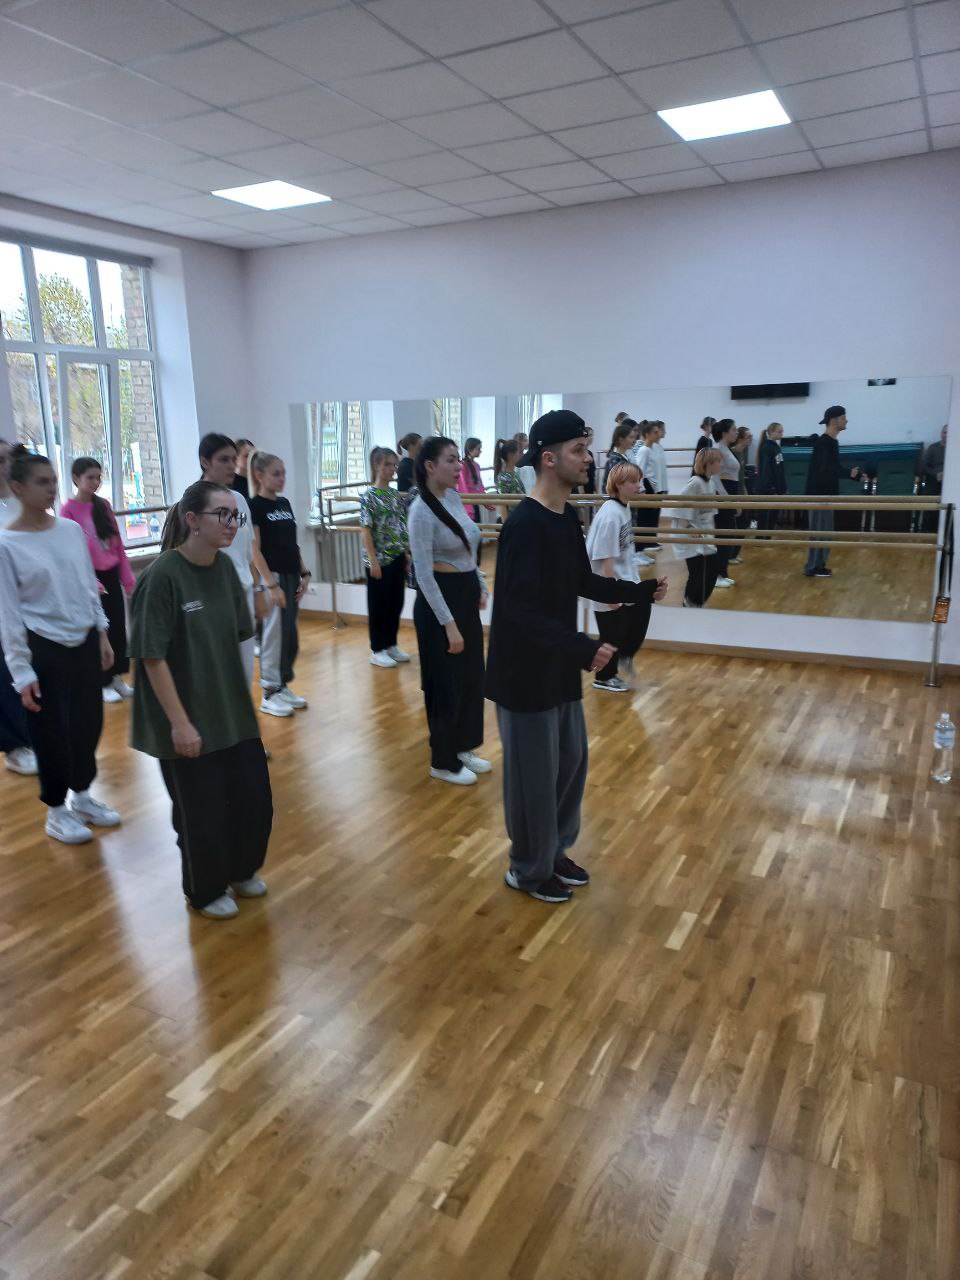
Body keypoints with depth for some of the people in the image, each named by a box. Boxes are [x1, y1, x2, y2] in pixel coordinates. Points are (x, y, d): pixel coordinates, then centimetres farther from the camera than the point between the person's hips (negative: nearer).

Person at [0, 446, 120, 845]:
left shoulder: (72, 530, 2)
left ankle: (82, 797, 33)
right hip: (44, 648, -5)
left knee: (89, 720, 12)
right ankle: (57, 811, 24)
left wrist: (102, 635, 9)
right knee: (52, 729, 5)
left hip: (84, 640, 5)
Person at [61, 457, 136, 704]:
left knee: (118, 626, 9)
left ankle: (118, 677, 22)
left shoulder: (104, 505, 6)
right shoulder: (68, 510, -10)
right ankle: (104, 683, 18)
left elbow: (118, 544, 9)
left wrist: (128, 577, 7)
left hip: (111, 574, 5)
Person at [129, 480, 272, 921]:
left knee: (254, 798, 14)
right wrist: (179, 722, -19)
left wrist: (246, 697, 11)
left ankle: (241, 871, 41)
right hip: (188, 720, -6)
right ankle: (206, 892, 34)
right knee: (201, 811, 9)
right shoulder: (162, 576, -20)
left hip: (233, 711, 7)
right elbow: (152, 657, -19)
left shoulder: (224, 568, 0)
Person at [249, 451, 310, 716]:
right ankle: (269, 693, 9)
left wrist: (303, 573, 10)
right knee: (274, 635, -2)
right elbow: (255, 550, -13)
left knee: (290, 635, 12)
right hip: (271, 577, -7)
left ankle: (283, 686, 24)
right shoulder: (254, 506, -9)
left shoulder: (285, 504, 12)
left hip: (291, 576, 7)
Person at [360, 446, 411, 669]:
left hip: (397, 558, 6)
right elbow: (366, 531, -13)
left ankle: (391, 645, 26)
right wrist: (373, 561, -17)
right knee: (378, 605, 3)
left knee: (396, 603, 12)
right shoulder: (369, 496, -11)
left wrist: (407, 553, 12)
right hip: (379, 560, -6)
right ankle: (377, 651, 13)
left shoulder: (397, 496, 8)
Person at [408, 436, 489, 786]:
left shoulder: (454, 498, 6)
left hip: (466, 595, 8)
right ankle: (443, 761, 20)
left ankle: (463, 748, 34)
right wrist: (448, 623, -22)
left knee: (472, 676, 17)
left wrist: (481, 588, 20)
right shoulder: (422, 511, -19)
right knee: (446, 682, 4)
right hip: (440, 598, -8)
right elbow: (423, 575, -21)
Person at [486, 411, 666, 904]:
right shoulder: (525, 524, -22)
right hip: (525, 671, -9)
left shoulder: (567, 517, 6)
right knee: (534, 774, 5)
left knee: (571, 759, 19)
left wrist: (641, 591, 12)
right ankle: (529, 869, 26)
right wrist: (584, 648, -31)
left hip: (559, 667, 9)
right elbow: (520, 610, -27)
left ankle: (554, 852, 38)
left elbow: (583, 582, 19)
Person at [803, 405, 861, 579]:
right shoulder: (823, 442, -16)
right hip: (819, 494, -10)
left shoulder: (831, 442, 14)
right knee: (819, 531, -7)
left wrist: (854, 473, 16)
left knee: (824, 531, 12)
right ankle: (812, 568, -3)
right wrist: (849, 473, -26)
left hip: (826, 493, 10)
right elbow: (825, 469, -25)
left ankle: (818, 565, 18)